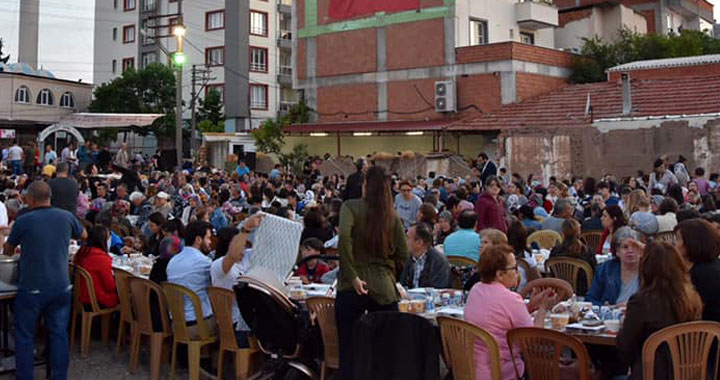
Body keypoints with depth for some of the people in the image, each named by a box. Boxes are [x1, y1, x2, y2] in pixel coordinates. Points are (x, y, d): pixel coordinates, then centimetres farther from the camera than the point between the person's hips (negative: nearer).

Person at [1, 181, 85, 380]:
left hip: (32, 289, -3)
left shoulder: (23, 221, -10)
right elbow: (83, 235, 20)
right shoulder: (67, 217, -1)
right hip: (61, 287, 3)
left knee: (24, 336, 10)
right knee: (59, 334, 11)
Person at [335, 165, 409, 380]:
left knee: (348, 354, 5)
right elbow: (403, 254, 7)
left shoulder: (351, 207, -1)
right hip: (385, 289, 3)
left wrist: (352, 276, -15)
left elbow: (344, 237, -19)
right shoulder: (393, 216, 8)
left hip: (353, 288, -3)